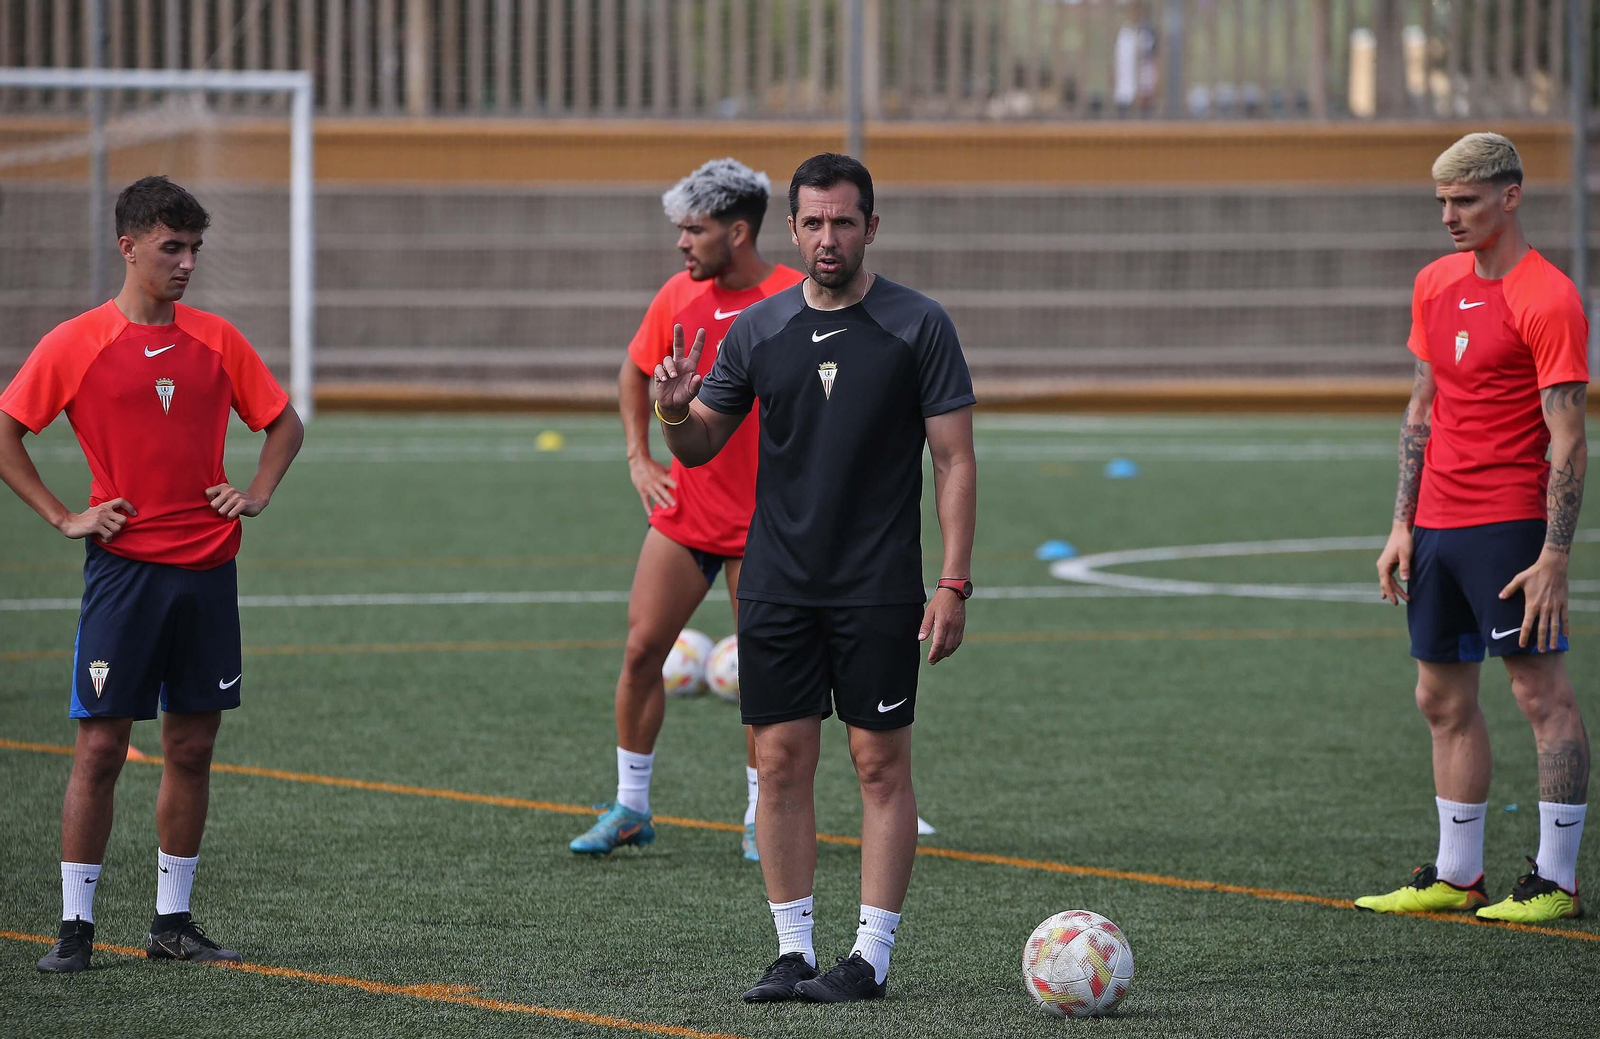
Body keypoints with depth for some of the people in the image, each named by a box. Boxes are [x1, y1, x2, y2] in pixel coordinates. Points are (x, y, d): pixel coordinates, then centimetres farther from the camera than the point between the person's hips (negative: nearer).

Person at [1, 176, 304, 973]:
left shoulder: (216, 340, 7)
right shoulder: (77, 345, -4)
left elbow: (283, 423, 18)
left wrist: (255, 495, 3)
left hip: (207, 569, 4)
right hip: (124, 568, -4)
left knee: (192, 748, 6)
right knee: (100, 746, -5)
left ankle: (172, 922, 15)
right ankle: (75, 927, 1)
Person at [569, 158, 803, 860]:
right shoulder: (678, 296, 3)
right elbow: (635, 373, 20)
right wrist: (639, 458, 10)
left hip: (764, 524, -4)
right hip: (683, 512, 4)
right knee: (641, 649, 1)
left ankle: (761, 816, 14)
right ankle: (630, 808, 12)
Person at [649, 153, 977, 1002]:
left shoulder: (918, 328, -3)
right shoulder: (758, 331, 6)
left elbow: (955, 460, -3)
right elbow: (700, 446, 13)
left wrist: (954, 584, -10)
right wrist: (673, 413, -11)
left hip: (879, 591, -3)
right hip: (777, 584, 3)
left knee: (880, 764, -1)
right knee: (781, 759, 2)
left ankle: (872, 954, 3)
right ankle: (793, 950, 9)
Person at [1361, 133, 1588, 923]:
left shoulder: (1547, 300, -11)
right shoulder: (1436, 285, 12)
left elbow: (1567, 439, -13)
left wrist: (1554, 558, -18)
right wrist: (1401, 524, 13)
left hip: (1509, 524, -8)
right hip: (1436, 524, 8)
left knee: (1540, 692, -5)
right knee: (1442, 699, 9)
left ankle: (1556, 880, -3)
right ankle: (1456, 875, 16)